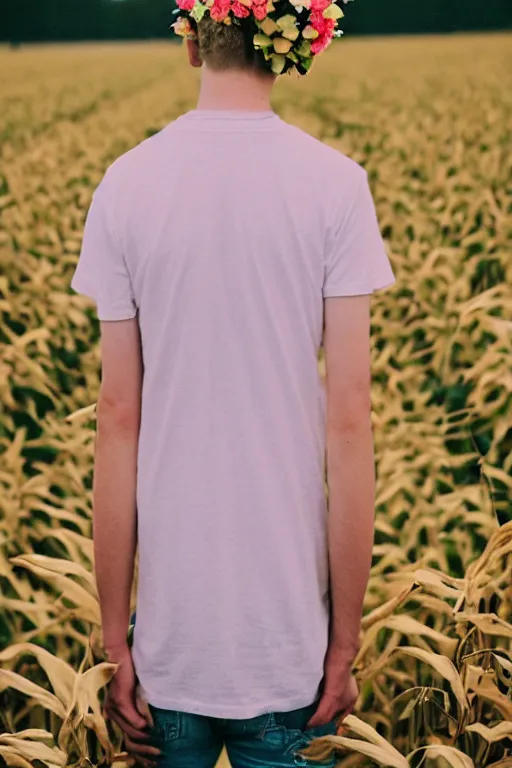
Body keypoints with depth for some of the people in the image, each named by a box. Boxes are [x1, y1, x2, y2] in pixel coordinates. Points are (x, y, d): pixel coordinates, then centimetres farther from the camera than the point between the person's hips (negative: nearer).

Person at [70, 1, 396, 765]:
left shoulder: (127, 183, -5)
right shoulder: (337, 185, -8)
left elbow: (118, 423, -4)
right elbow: (350, 423, -10)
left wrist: (117, 640, 3)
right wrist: (346, 643, -1)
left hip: (173, 614, 1)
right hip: (289, 619, -1)